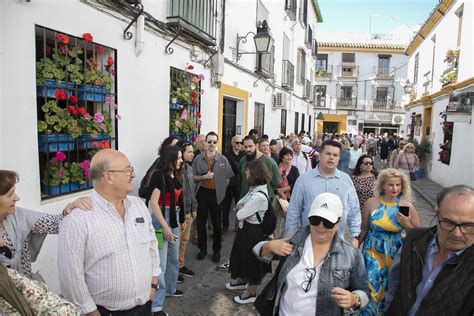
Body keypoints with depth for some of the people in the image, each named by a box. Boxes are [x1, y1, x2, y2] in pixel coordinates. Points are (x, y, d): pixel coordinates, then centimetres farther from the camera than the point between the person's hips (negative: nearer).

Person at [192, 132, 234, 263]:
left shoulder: (223, 160, -6)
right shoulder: (198, 159, -2)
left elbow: (227, 179, 1)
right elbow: (194, 178, 1)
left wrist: (221, 191, -4)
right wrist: (204, 177, -16)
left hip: (216, 194, -1)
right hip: (202, 193, 2)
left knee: (217, 223, 11)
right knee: (201, 222, 11)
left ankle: (216, 250, 26)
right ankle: (202, 248, 29)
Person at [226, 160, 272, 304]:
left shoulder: (258, 196, -30)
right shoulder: (255, 189, 2)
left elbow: (240, 215, -26)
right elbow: (239, 204, 8)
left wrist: (241, 209, -6)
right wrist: (242, 207, -13)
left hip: (253, 231, -9)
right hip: (246, 227, 9)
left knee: (251, 260, 8)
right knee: (243, 256, 25)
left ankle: (251, 293, 28)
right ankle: (242, 281, 48)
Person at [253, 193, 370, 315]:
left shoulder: (351, 254, -14)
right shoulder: (293, 241, -11)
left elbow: (363, 292, -4)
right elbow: (261, 251, 2)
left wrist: (353, 299, -25)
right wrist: (269, 246, -20)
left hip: (328, 311, -1)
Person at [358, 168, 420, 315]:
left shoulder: (407, 206, -9)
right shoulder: (371, 203, -9)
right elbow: (364, 229, 3)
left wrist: (407, 225, -18)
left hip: (395, 253, 1)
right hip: (373, 252, -1)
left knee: (390, 288, 15)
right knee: (372, 287, -2)